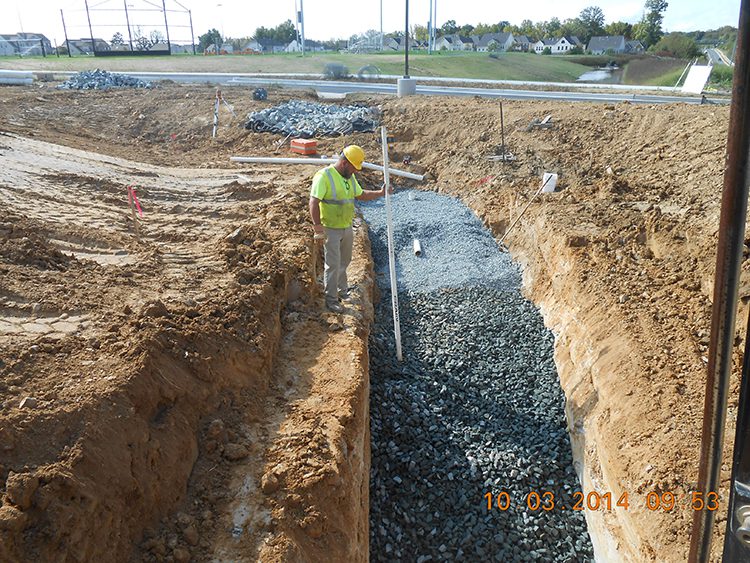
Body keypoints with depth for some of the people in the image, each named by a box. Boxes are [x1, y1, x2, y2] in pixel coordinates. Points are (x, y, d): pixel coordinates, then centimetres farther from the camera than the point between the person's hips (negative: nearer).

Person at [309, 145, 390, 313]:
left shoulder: (350, 177, 6)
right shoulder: (324, 176, -20)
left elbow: (361, 195, 19)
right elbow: (313, 203, -23)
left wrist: (380, 193, 4)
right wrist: (318, 229, -26)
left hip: (347, 228, 8)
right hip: (331, 230, -8)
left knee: (344, 262, 20)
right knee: (333, 265, -2)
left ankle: (342, 291, 38)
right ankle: (331, 299, 10)